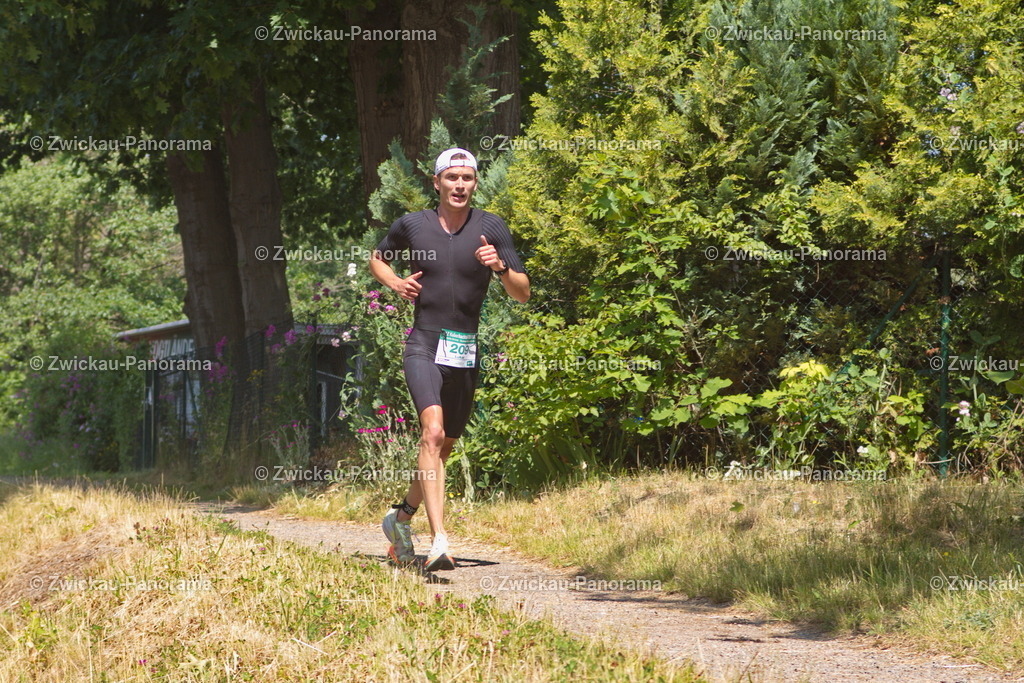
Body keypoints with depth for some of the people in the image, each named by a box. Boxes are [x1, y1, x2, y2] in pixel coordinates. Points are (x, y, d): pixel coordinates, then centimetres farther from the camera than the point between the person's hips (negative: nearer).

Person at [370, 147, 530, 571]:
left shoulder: (491, 229, 2)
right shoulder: (412, 225, 3)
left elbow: (523, 293, 1)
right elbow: (377, 258, 23)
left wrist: (500, 267, -19)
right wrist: (394, 282, 2)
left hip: (466, 352, 3)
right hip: (424, 346, -3)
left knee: (444, 446, 14)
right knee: (432, 432, -24)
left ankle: (402, 516, 40)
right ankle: (439, 541, -33)